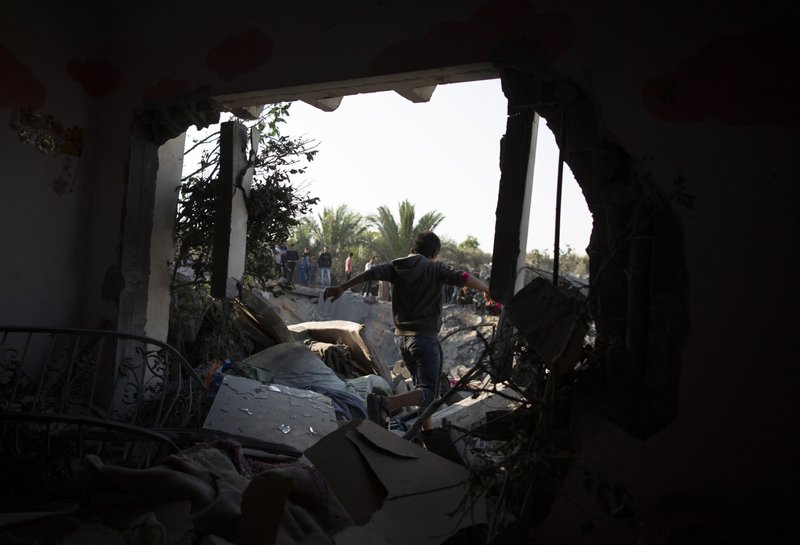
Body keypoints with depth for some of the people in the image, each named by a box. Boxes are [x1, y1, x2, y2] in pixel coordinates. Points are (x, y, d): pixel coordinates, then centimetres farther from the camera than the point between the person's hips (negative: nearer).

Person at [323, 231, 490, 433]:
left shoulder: (397, 267, 5)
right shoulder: (435, 268, -4)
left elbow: (372, 273, -9)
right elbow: (463, 278, -15)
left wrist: (342, 287, -15)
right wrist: (490, 291, -5)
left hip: (402, 337, 6)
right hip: (425, 338, -6)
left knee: (421, 385, 21)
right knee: (426, 391, -11)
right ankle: (386, 404, -35)